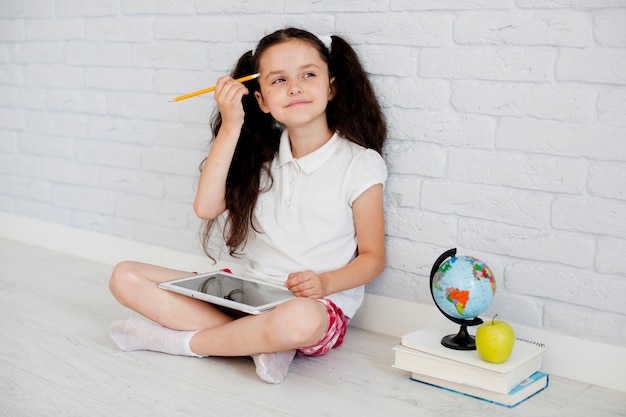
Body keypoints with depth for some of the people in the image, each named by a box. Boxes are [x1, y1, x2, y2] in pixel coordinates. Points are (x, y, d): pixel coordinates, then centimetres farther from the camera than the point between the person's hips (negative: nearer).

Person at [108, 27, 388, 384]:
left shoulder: (360, 164, -4)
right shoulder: (262, 156, 8)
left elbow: (372, 257, 0)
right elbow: (206, 207, -7)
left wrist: (325, 282, -20)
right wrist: (231, 126, -9)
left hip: (318, 306, -5)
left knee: (298, 321, -44)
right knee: (125, 277, -7)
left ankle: (180, 340, -16)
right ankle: (260, 341, -17)